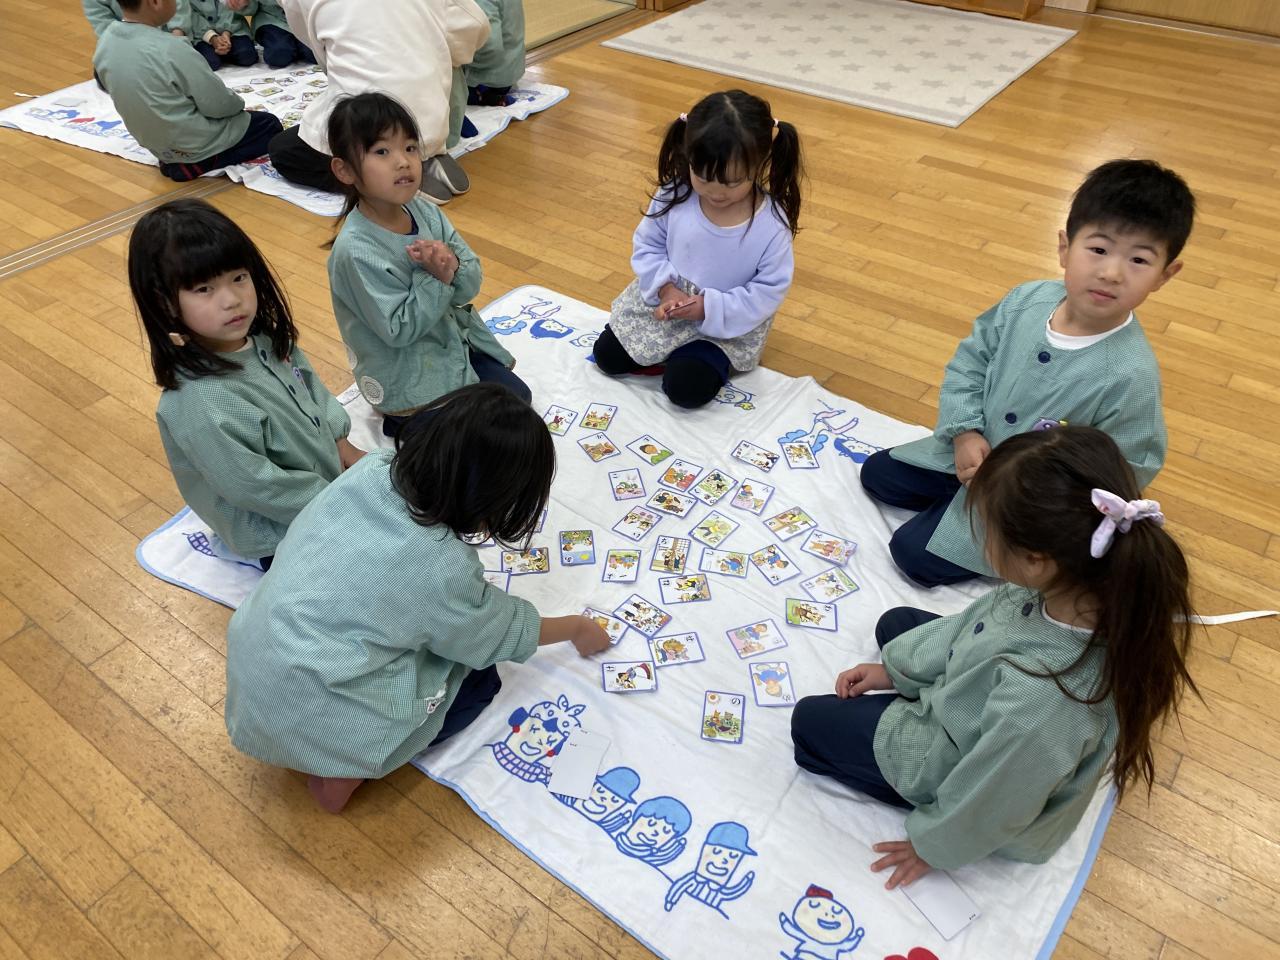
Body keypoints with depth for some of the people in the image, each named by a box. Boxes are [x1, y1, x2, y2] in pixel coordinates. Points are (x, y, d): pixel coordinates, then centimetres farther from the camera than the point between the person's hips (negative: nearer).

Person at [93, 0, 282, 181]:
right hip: (194, 149, -9)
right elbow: (218, 105, -19)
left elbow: (136, 93, 7)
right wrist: (239, 104, 4)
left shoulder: (105, 42, -5)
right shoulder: (171, 50, -29)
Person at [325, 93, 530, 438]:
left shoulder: (424, 211, -7)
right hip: (409, 379, -7)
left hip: (456, 341, 8)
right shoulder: (355, 251, -28)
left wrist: (453, 266, -29)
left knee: (518, 398, 18)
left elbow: (471, 283, -6)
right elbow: (398, 330, -26)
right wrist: (436, 277, -31)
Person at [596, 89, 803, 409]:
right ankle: (674, 350, 22)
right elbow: (647, 245, -3)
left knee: (686, 388, -19)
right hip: (663, 302, 4)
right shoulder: (673, 196, -17)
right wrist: (664, 287, -21)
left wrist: (710, 308, -27)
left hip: (728, 323, -3)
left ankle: (712, 356, 13)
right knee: (607, 357, 2)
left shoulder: (772, 224, -24)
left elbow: (770, 290, -18)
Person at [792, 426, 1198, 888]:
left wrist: (934, 844, -5)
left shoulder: (1042, 700, -47)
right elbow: (977, 620, -7)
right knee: (896, 623, 24)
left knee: (811, 723, 7)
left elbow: (988, 800, -26)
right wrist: (895, 669, 2)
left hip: (957, 758, -6)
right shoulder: (1097, 582, -26)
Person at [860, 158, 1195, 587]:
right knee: (877, 474, 14)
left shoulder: (1131, 375, -31)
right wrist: (966, 433, -16)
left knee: (915, 552, -8)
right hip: (973, 451, 6)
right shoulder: (1027, 300, -17)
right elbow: (970, 360, -3)